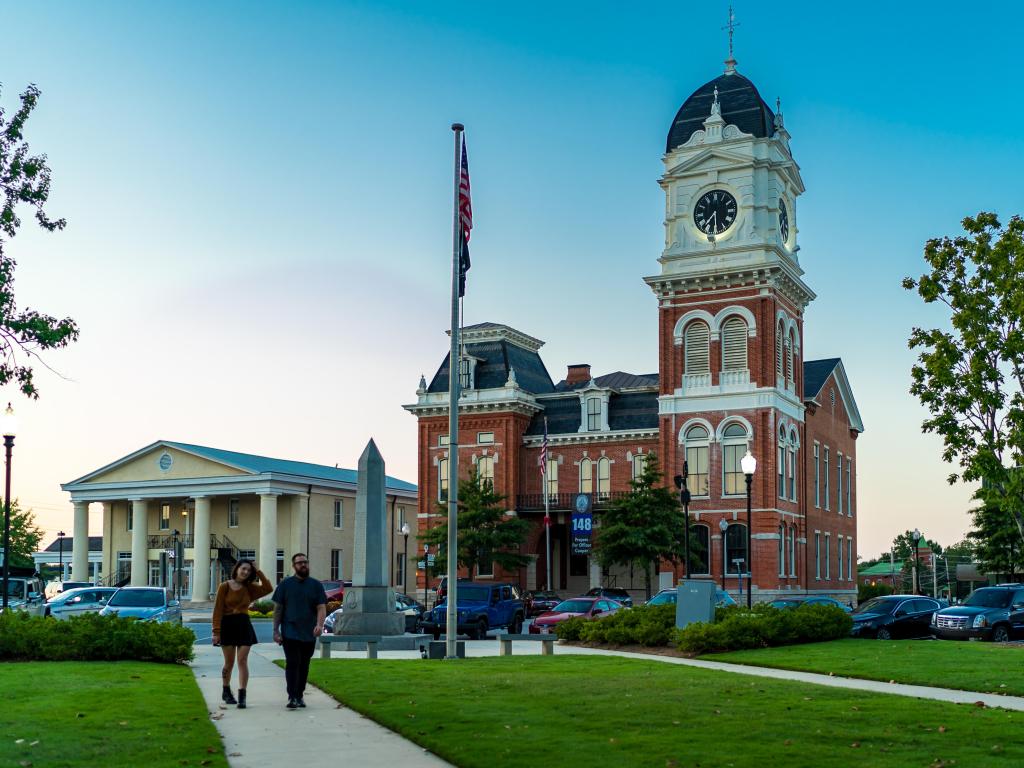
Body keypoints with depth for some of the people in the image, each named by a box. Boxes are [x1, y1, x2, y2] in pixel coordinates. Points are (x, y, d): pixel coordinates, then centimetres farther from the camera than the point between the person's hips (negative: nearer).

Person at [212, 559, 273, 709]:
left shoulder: (249, 588, 7)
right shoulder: (225, 587, -4)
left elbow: (268, 589, -7)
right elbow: (218, 610, -6)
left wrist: (258, 572, -6)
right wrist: (216, 632, -11)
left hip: (244, 625, 2)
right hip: (227, 625, -2)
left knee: (242, 661, -5)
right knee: (229, 662, 6)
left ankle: (242, 696, -8)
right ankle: (226, 692, 27)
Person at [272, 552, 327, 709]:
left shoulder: (316, 585, 7)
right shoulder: (285, 585, 4)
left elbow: (321, 608, -1)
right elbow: (278, 608, 4)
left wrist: (320, 625, -19)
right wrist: (276, 630, -3)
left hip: (309, 634, 3)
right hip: (290, 633, -2)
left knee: (304, 666, 9)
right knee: (292, 664, -11)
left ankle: (299, 696, 18)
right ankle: (292, 697, -12)